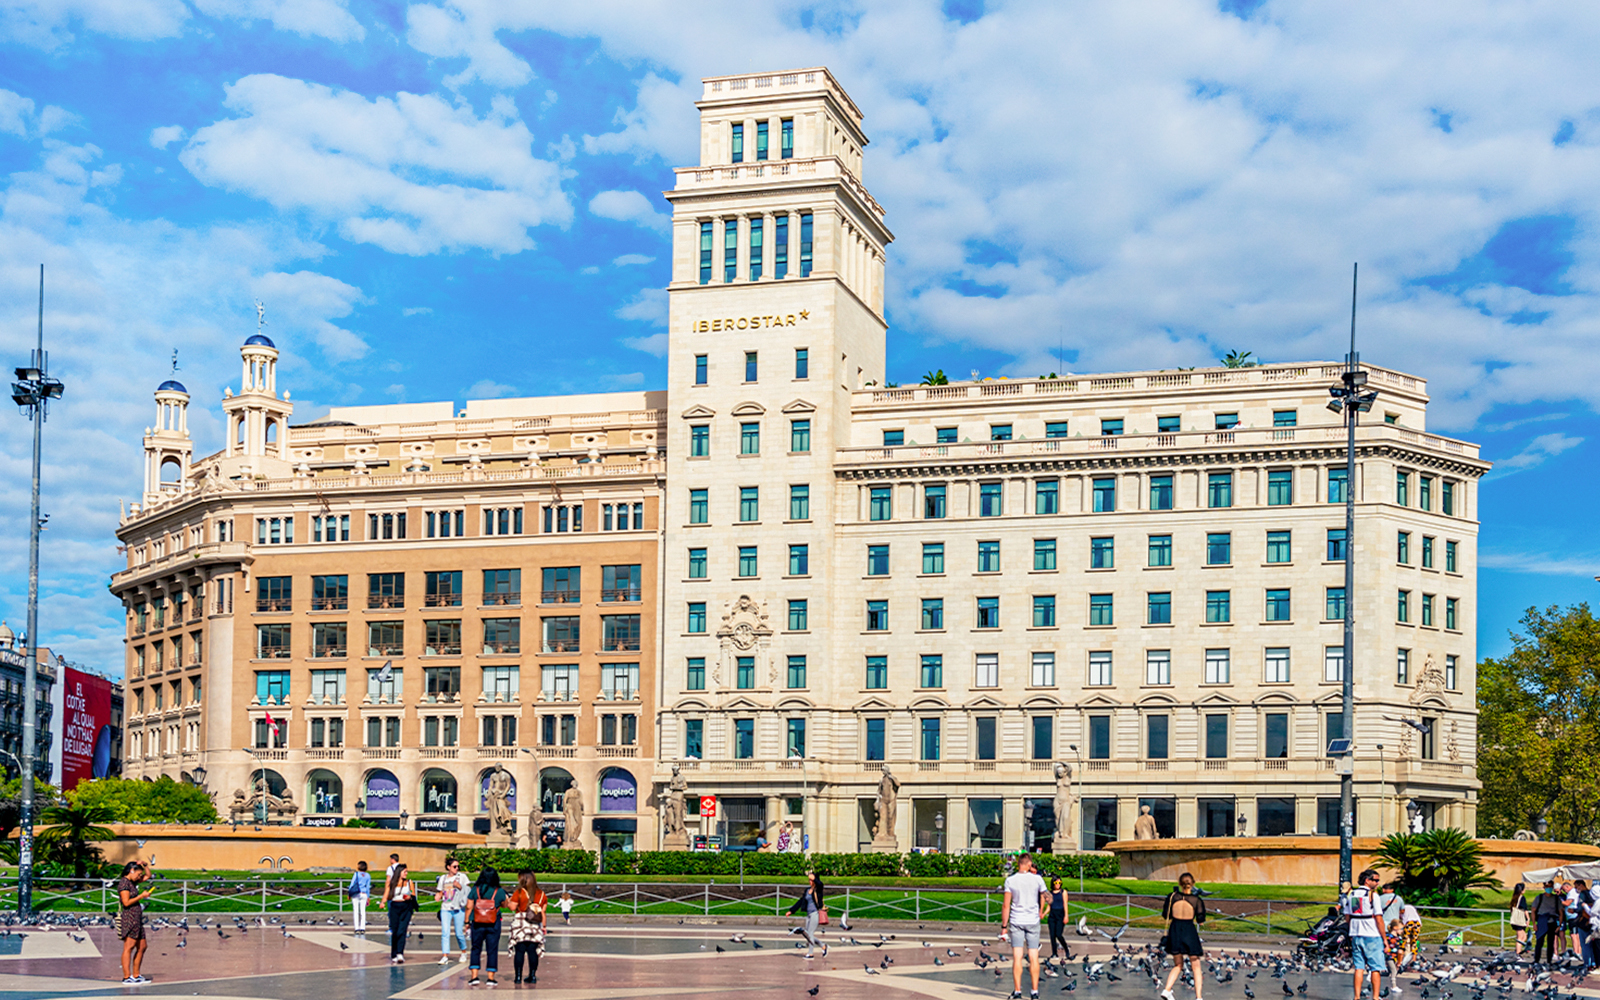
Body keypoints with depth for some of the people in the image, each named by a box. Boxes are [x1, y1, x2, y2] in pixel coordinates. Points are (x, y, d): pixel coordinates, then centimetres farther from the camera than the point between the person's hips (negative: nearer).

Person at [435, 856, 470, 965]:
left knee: (459, 933, 1)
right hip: (445, 908, 2)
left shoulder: (462, 877, 3)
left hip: (458, 909, -2)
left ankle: (464, 952, 24)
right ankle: (445, 956, -11)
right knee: (445, 933, -10)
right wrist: (437, 897, -4)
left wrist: (460, 887, -16)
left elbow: (467, 893, 2)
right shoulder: (443, 878, 11)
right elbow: (440, 893, 18)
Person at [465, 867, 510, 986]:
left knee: (476, 949, 10)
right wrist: (507, 898, 30)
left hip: (477, 924, 1)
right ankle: (491, 977, 8)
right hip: (494, 925, 0)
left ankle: (474, 976, 2)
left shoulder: (475, 890, -5)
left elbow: (469, 907, -4)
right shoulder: (499, 891, -6)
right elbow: (504, 905, 10)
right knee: (492, 950, 8)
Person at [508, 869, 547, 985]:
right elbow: (543, 911, 9)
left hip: (520, 923, -4)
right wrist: (544, 926, 13)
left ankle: (518, 976, -4)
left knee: (519, 951, -1)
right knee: (533, 951, 7)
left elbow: (512, 907, -9)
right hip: (535, 926, 4)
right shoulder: (541, 894, 9)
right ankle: (533, 976, 8)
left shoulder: (519, 892, -6)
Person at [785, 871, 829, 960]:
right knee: (807, 934, 6)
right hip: (809, 914, 7)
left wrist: (813, 877, -41)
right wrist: (791, 911, 14)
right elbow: (800, 901, 17)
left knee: (810, 933, -9)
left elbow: (820, 884, -29)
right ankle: (823, 946, 19)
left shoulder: (818, 889, -4)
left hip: (816, 913, -7)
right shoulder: (807, 890, 14)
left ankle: (811, 953, -2)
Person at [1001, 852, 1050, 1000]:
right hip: (1033, 921, 0)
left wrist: (1004, 926, 0)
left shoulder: (1010, 881, -5)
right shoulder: (1037, 879, -4)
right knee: (1034, 957, 6)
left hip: (1016, 921, 0)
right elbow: (1045, 897, 10)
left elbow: (1006, 905, -6)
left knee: (1017, 957, 0)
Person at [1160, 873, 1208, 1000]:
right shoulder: (1196, 899, -7)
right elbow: (1200, 920, -5)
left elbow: (1165, 916, 2)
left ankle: (1166, 990, -1)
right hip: (1190, 931, -2)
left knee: (1178, 965, 17)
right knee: (1196, 967, 10)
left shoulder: (1172, 896, -3)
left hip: (1175, 931, 2)